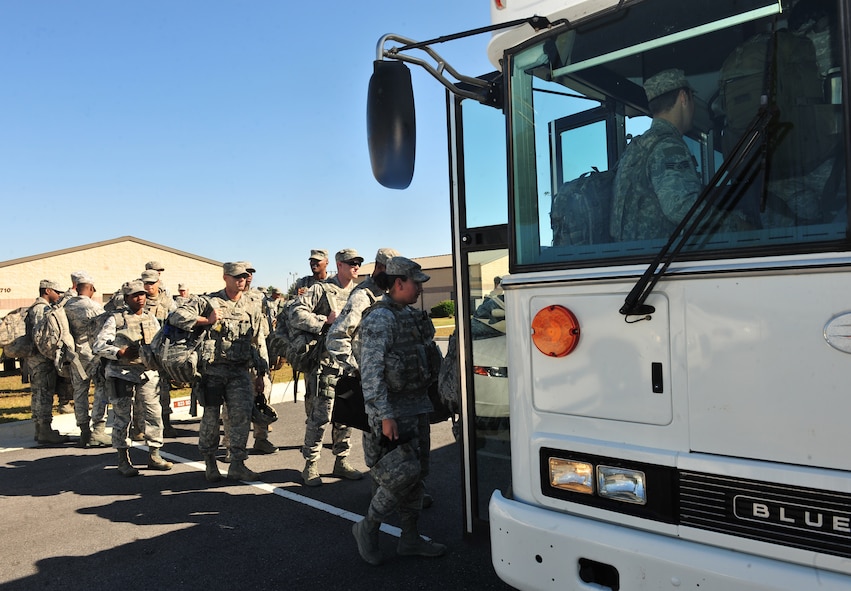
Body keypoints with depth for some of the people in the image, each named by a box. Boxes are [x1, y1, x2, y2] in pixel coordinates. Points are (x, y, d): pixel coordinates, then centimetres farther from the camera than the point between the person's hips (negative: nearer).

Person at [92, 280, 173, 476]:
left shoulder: (151, 318, 12)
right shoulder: (116, 318, -3)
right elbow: (98, 345, -7)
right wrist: (121, 352, -19)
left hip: (148, 372, 4)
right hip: (122, 373, -4)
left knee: (154, 413, 2)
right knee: (123, 416, 1)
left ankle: (154, 455, 14)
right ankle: (123, 460, 12)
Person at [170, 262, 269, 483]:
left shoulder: (251, 308, 13)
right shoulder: (208, 301, 3)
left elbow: (258, 343, 16)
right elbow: (177, 317, -7)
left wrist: (261, 375, 13)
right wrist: (207, 321, -11)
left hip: (240, 371, 2)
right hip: (212, 369, -2)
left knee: (242, 414, -9)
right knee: (210, 417, 6)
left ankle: (237, 465, 1)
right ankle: (210, 463, 23)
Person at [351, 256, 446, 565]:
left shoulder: (411, 315, 13)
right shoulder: (380, 319, -15)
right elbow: (371, 372, -21)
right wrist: (385, 416, -24)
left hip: (417, 406, 9)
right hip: (394, 410, -9)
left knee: (416, 473, 13)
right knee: (402, 474, -9)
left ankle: (410, 538, 25)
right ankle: (368, 528, 13)